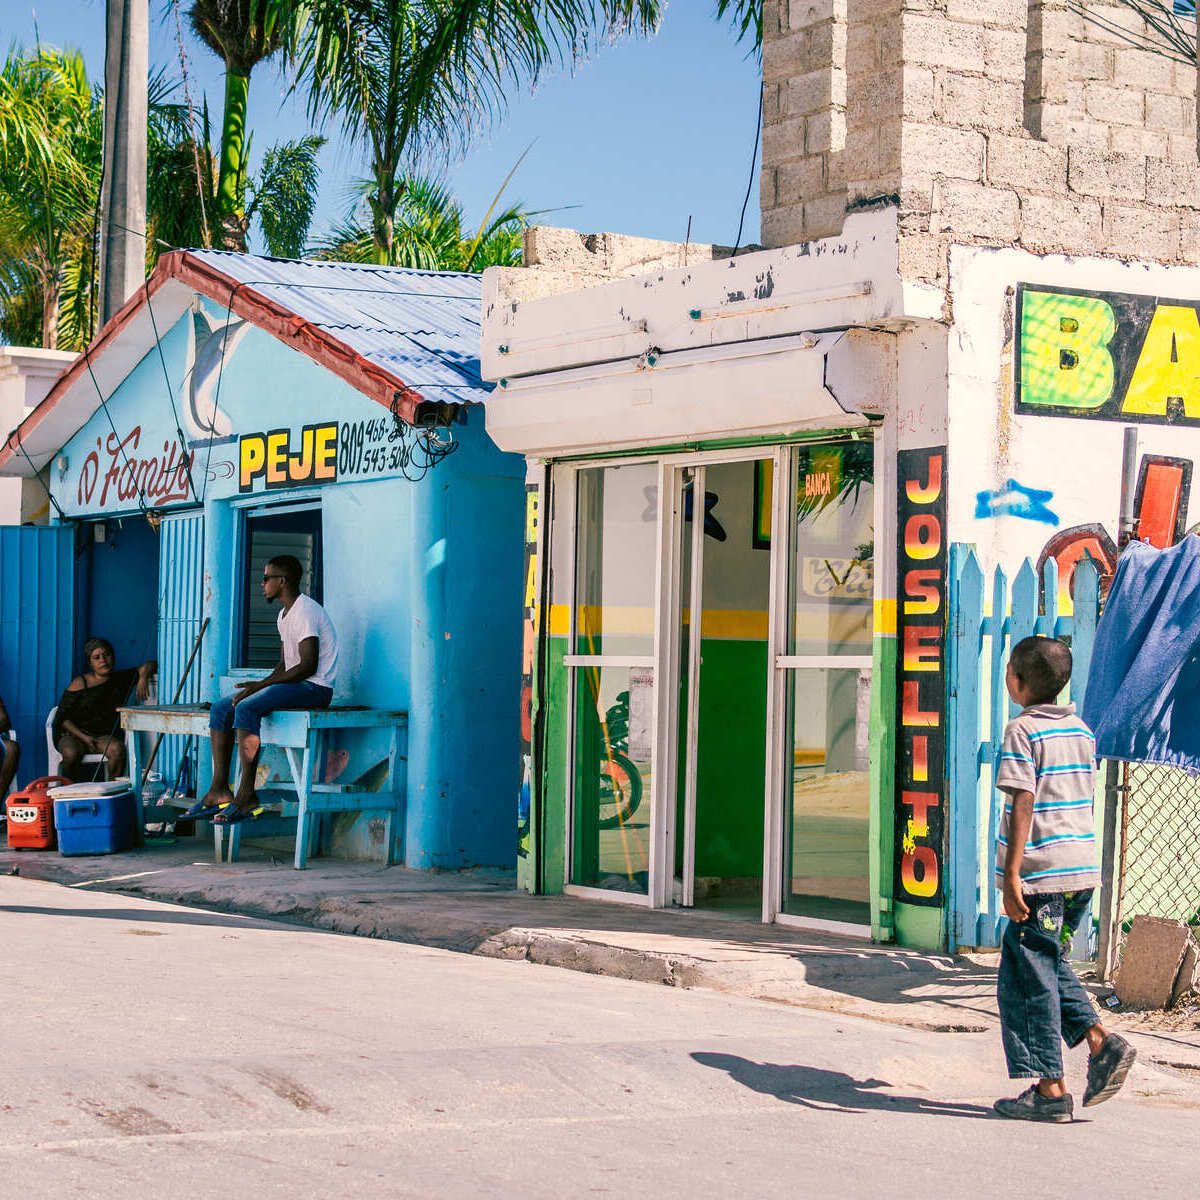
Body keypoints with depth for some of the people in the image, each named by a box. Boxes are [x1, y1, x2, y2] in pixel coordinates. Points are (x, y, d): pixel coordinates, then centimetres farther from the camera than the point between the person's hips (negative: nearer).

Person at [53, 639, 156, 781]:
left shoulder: (121, 679, 6)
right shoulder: (80, 683, -3)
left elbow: (151, 665, 13)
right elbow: (62, 717, -3)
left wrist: (143, 678, -11)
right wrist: (83, 737, -15)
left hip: (104, 736, 2)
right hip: (73, 734, -2)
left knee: (117, 749, -32)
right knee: (71, 753, -36)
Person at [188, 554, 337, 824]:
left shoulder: (305, 612, -14)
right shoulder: (284, 615, 19)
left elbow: (308, 666, -22)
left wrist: (262, 684, -20)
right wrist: (261, 685, 2)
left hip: (315, 688, -10)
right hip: (293, 686, 10)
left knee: (246, 708, -31)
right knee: (221, 708, 0)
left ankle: (246, 795, -31)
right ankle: (219, 791, -5)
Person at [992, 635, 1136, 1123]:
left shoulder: (1023, 730, -10)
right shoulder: (1081, 730, 12)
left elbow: (1024, 803, -18)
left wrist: (1012, 874, -19)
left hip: (1040, 876, -8)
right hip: (1081, 869, 8)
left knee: (1028, 979, 1)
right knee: (1051, 965, 22)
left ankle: (1050, 1089, 2)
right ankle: (1099, 1040, 6)